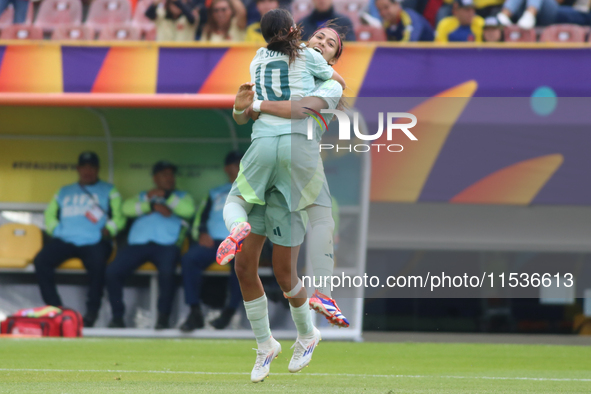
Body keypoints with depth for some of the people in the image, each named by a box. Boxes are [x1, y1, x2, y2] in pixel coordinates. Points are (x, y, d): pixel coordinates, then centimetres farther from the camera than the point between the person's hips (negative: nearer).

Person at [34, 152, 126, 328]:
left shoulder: (108, 191, 17)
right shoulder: (64, 192, 27)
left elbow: (119, 217, 6)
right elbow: (50, 214, 23)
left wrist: (109, 229, -13)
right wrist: (55, 229, 2)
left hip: (94, 242, -3)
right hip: (64, 239, 3)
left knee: (97, 264, -38)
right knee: (41, 261, -25)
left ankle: (92, 311, -22)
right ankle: (55, 309, -19)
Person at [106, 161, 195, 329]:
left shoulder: (182, 197, 28)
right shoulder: (142, 197, 32)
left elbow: (188, 210, 3)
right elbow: (127, 208, 10)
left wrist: (166, 197, 4)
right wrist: (152, 206, 1)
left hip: (166, 244, -2)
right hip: (138, 244, 2)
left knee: (166, 271, -37)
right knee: (112, 271, -23)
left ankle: (163, 317, -22)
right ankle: (117, 317, -12)